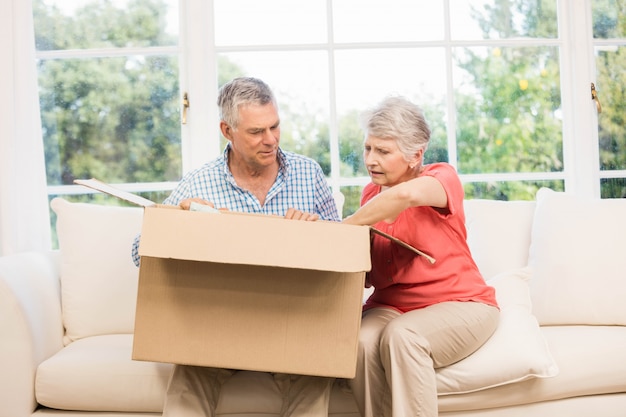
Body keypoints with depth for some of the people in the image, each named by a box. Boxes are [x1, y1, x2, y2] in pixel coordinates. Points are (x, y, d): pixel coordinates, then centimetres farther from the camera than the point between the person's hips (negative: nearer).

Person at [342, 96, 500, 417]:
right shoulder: (371, 195, 9)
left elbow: (408, 194, -35)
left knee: (402, 334, -34)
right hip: (390, 305, 4)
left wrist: (342, 229, -27)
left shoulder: (442, 176, -7)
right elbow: (369, 277, 12)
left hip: (458, 303, -4)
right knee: (361, 341, -28)